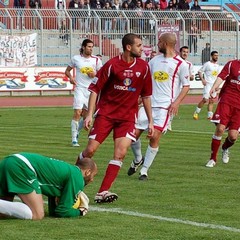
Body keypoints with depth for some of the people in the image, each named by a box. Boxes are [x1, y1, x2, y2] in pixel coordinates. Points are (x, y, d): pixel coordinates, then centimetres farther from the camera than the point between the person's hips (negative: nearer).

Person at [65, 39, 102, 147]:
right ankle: (74, 139, -11)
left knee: (85, 115, 9)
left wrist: (95, 74, -12)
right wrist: (71, 77, -9)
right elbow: (67, 71, 11)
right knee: (77, 113, -15)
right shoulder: (76, 59, 0)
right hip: (79, 88, -3)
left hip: (91, 89, 3)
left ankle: (76, 132, 33)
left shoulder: (96, 60, 2)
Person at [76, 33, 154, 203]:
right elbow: (95, 89, -3)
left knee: (121, 153, -15)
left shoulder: (143, 67, 2)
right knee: (90, 150, -6)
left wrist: (150, 121, 10)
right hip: (105, 112, -2)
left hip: (127, 116, 2)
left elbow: (146, 95, 11)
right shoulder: (112, 65, -8)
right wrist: (90, 114, -10)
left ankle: (103, 192, -13)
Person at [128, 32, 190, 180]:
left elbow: (186, 86, 0)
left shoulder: (181, 64, -3)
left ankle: (144, 170, 0)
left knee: (155, 136, -13)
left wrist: (176, 102, -13)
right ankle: (138, 159, 28)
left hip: (165, 106, -5)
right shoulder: (155, 60, 14)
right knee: (134, 133, 0)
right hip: (148, 103, 5)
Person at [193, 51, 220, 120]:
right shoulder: (207, 64, -5)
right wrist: (202, 80, -15)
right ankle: (196, 112, 0)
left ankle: (210, 116, 7)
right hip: (208, 84, -6)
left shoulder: (217, 66, 14)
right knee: (205, 99, -14)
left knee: (211, 101, 5)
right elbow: (200, 71, -4)